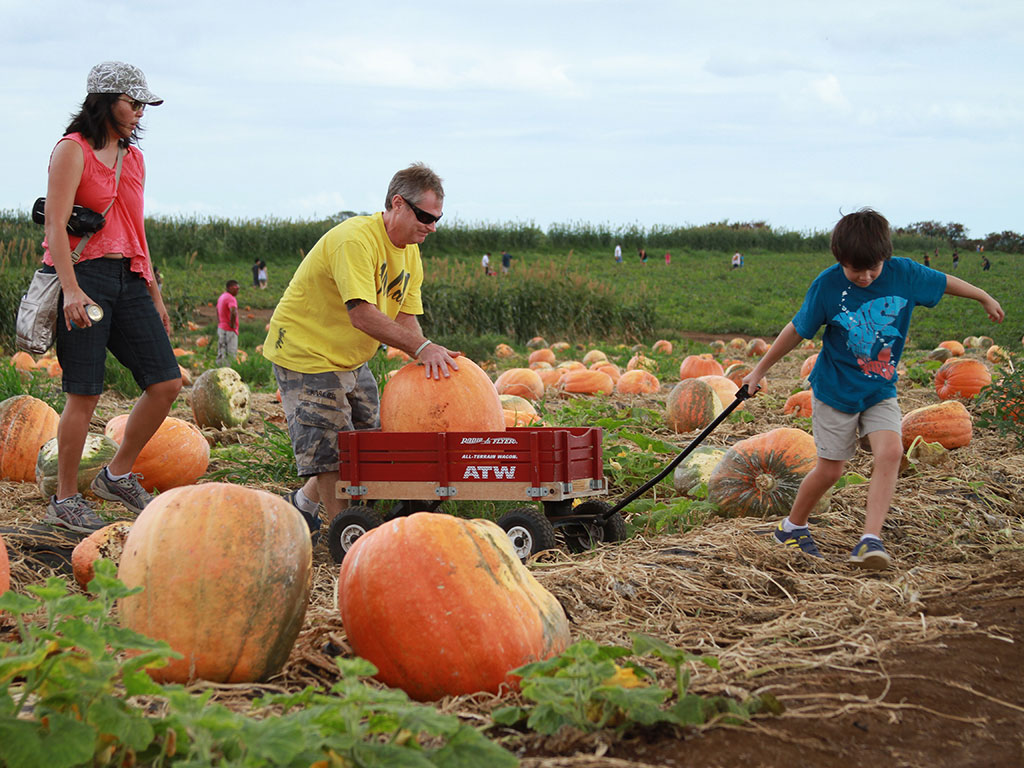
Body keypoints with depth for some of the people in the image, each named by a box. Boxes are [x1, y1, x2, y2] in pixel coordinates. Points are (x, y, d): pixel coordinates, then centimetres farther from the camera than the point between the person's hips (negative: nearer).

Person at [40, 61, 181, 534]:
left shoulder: (133, 157, 18)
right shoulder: (73, 150, -3)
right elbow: (55, 225, -13)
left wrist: (154, 295, 22)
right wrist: (71, 289, -24)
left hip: (128, 280, 7)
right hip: (82, 277, -7)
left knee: (166, 383, -2)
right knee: (85, 392, -7)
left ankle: (118, 475, 15)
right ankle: (64, 501, 6)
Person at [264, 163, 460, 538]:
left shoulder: (409, 251, 4)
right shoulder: (356, 238, -26)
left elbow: (405, 316, -1)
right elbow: (362, 314, -35)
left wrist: (428, 360, -20)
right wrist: (421, 347, -39)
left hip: (352, 360, 9)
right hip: (305, 353, -9)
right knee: (330, 451, -10)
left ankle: (304, 501, 30)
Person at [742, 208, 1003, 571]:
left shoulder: (904, 273, -12)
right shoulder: (827, 285, -17)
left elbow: (944, 282, 8)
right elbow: (796, 331, -5)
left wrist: (985, 299, 22)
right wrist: (759, 371, 1)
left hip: (881, 391, 2)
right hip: (836, 390, -2)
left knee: (890, 452, -20)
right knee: (830, 469, 3)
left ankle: (871, 539, -19)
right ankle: (792, 527, 27)